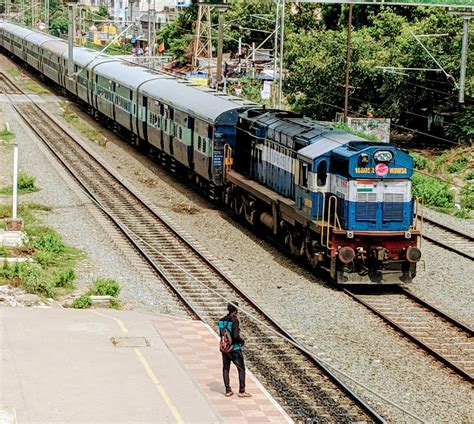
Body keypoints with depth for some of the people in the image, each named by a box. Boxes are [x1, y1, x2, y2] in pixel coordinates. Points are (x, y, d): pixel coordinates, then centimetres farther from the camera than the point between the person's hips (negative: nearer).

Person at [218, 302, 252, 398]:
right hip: (234, 348, -6)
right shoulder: (235, 320, -18)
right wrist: (242, 341, -5)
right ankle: (241, 391, 3)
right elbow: (236, 336, -23)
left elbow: (221, 334, 10)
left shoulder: (222, 320, 3)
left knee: (225, 369, 13)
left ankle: (228, 391, 15)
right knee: (241, 369, 4)